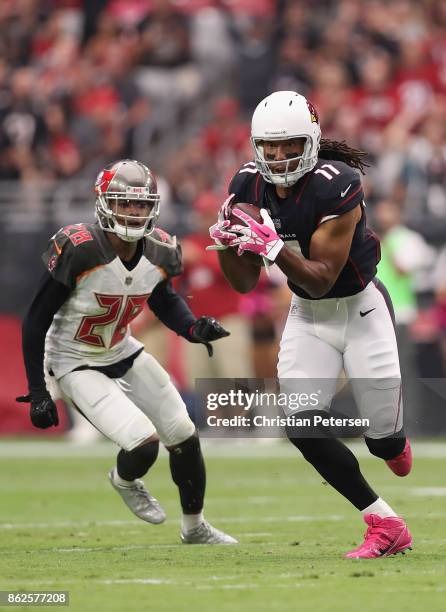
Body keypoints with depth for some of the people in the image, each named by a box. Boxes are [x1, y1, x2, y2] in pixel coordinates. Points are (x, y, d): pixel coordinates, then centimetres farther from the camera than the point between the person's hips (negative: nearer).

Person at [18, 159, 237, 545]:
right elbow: (36, 321, -20)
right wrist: (38, 393, -19)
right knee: (143, 444, -20)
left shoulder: (159, 253, -11)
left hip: (123, 354, 7)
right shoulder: (78, 251, -29)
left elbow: (164, 300, 12)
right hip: (75, 366, -7)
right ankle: (124, 481, 18)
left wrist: (193, 328, -10)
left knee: (184, 437, 8)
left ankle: (195, 528, 32)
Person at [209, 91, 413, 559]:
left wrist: (272, 247, -39)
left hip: (360, 308, -4)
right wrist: (226, 241, -21)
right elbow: (245, 283, -3)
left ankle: (393, 440, 42)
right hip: (307, 315, 5)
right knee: (302, 427, -14)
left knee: (384, 442, 0)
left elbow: (321, 278, -27)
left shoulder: (336, 187, -26)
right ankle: (386, 526, -3)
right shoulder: (248, 187, -9)